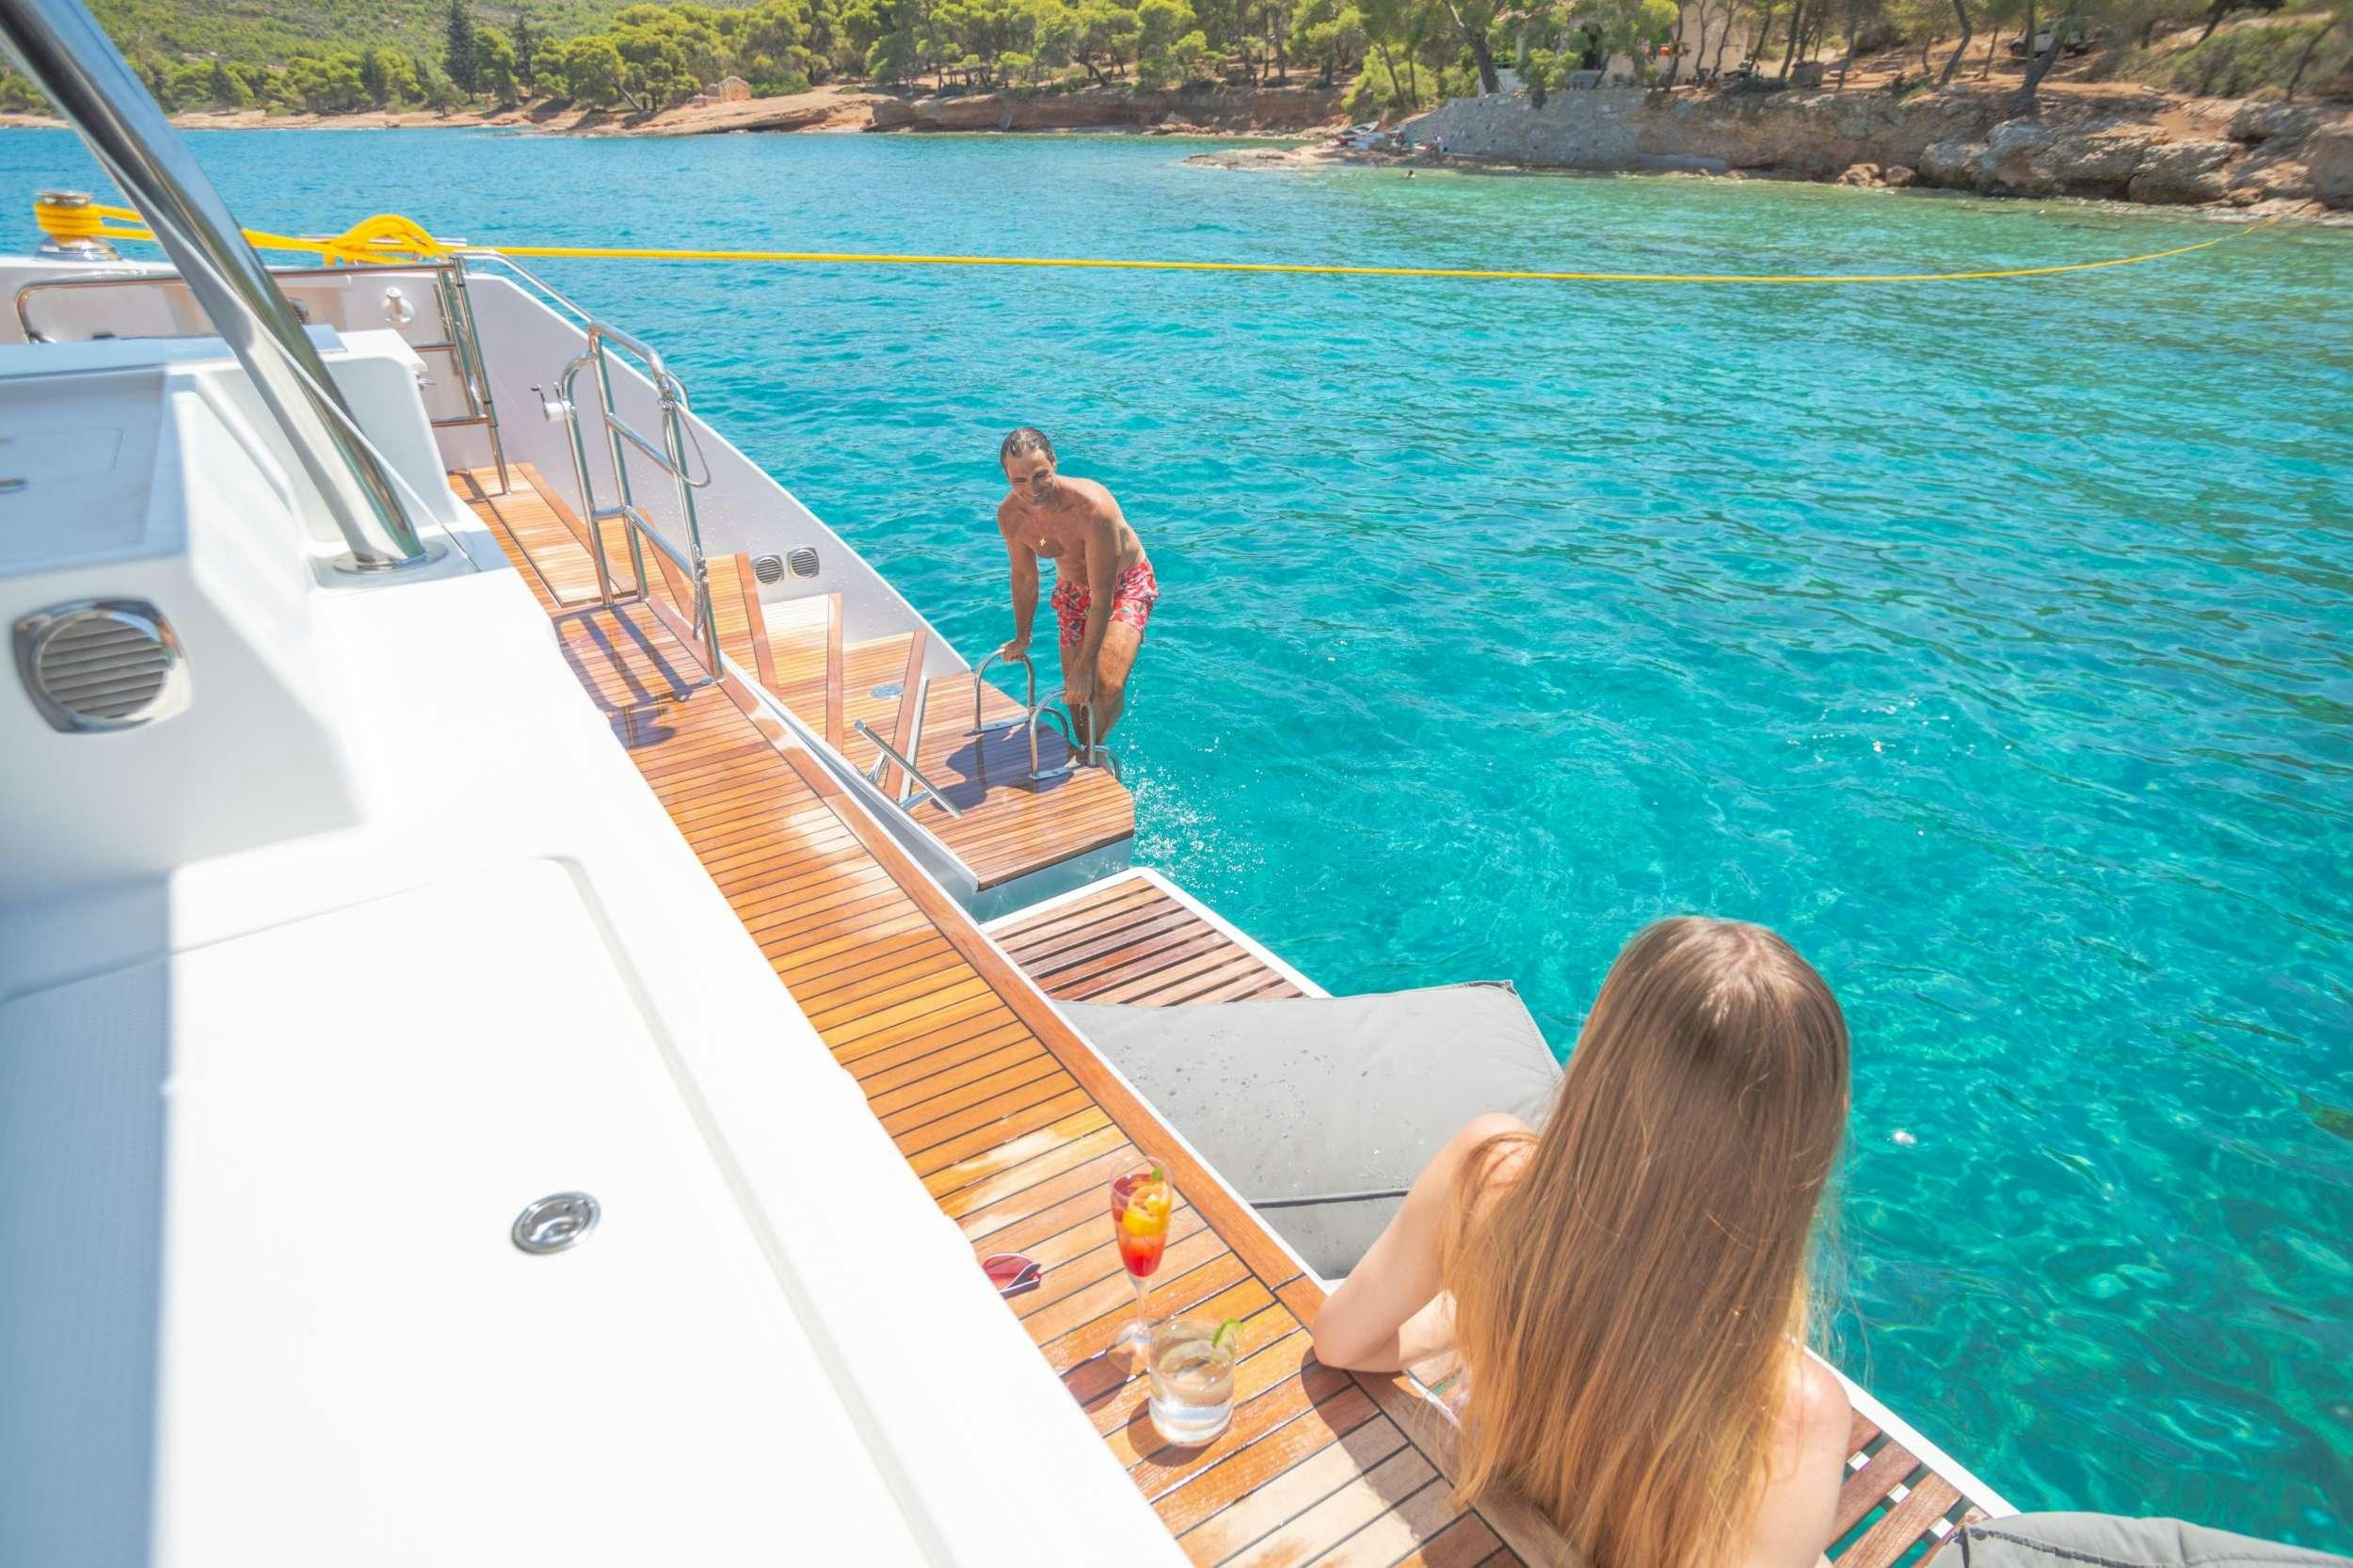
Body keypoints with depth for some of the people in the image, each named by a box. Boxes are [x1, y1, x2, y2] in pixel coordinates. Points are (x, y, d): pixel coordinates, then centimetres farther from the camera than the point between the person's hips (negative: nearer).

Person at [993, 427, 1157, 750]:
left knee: (1107, 687, -23)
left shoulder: (1093, 507, -37)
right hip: (1072, 589, 5)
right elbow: (1024, 577, 1)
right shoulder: (1009, 514, -19)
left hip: (1126, 584, -5)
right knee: (1075, 695, 9)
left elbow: (1102, 597, -32)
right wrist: (1022, 637, 10)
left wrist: (1085, 665, -29)